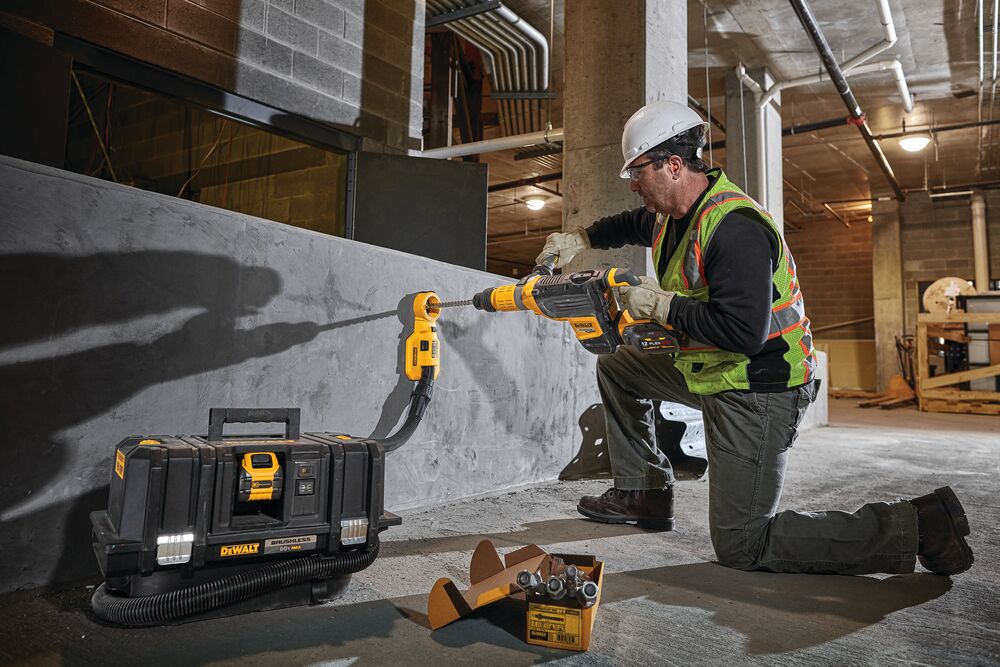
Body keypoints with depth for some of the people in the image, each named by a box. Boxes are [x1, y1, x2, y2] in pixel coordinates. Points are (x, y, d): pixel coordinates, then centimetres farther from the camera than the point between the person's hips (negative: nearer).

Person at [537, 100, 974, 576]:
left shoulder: (734, 227, -26)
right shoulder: (676, 212, 5)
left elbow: (743, 333, -33)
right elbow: (634, 224, 30)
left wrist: (662, 306, -22)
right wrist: (582, 239, 17)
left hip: (758, 392, -10)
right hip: (712, 372, 10)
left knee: (740, 546, -6)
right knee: (616, 367, 17)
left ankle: (917, 526, 1)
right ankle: (643, 494, 23)